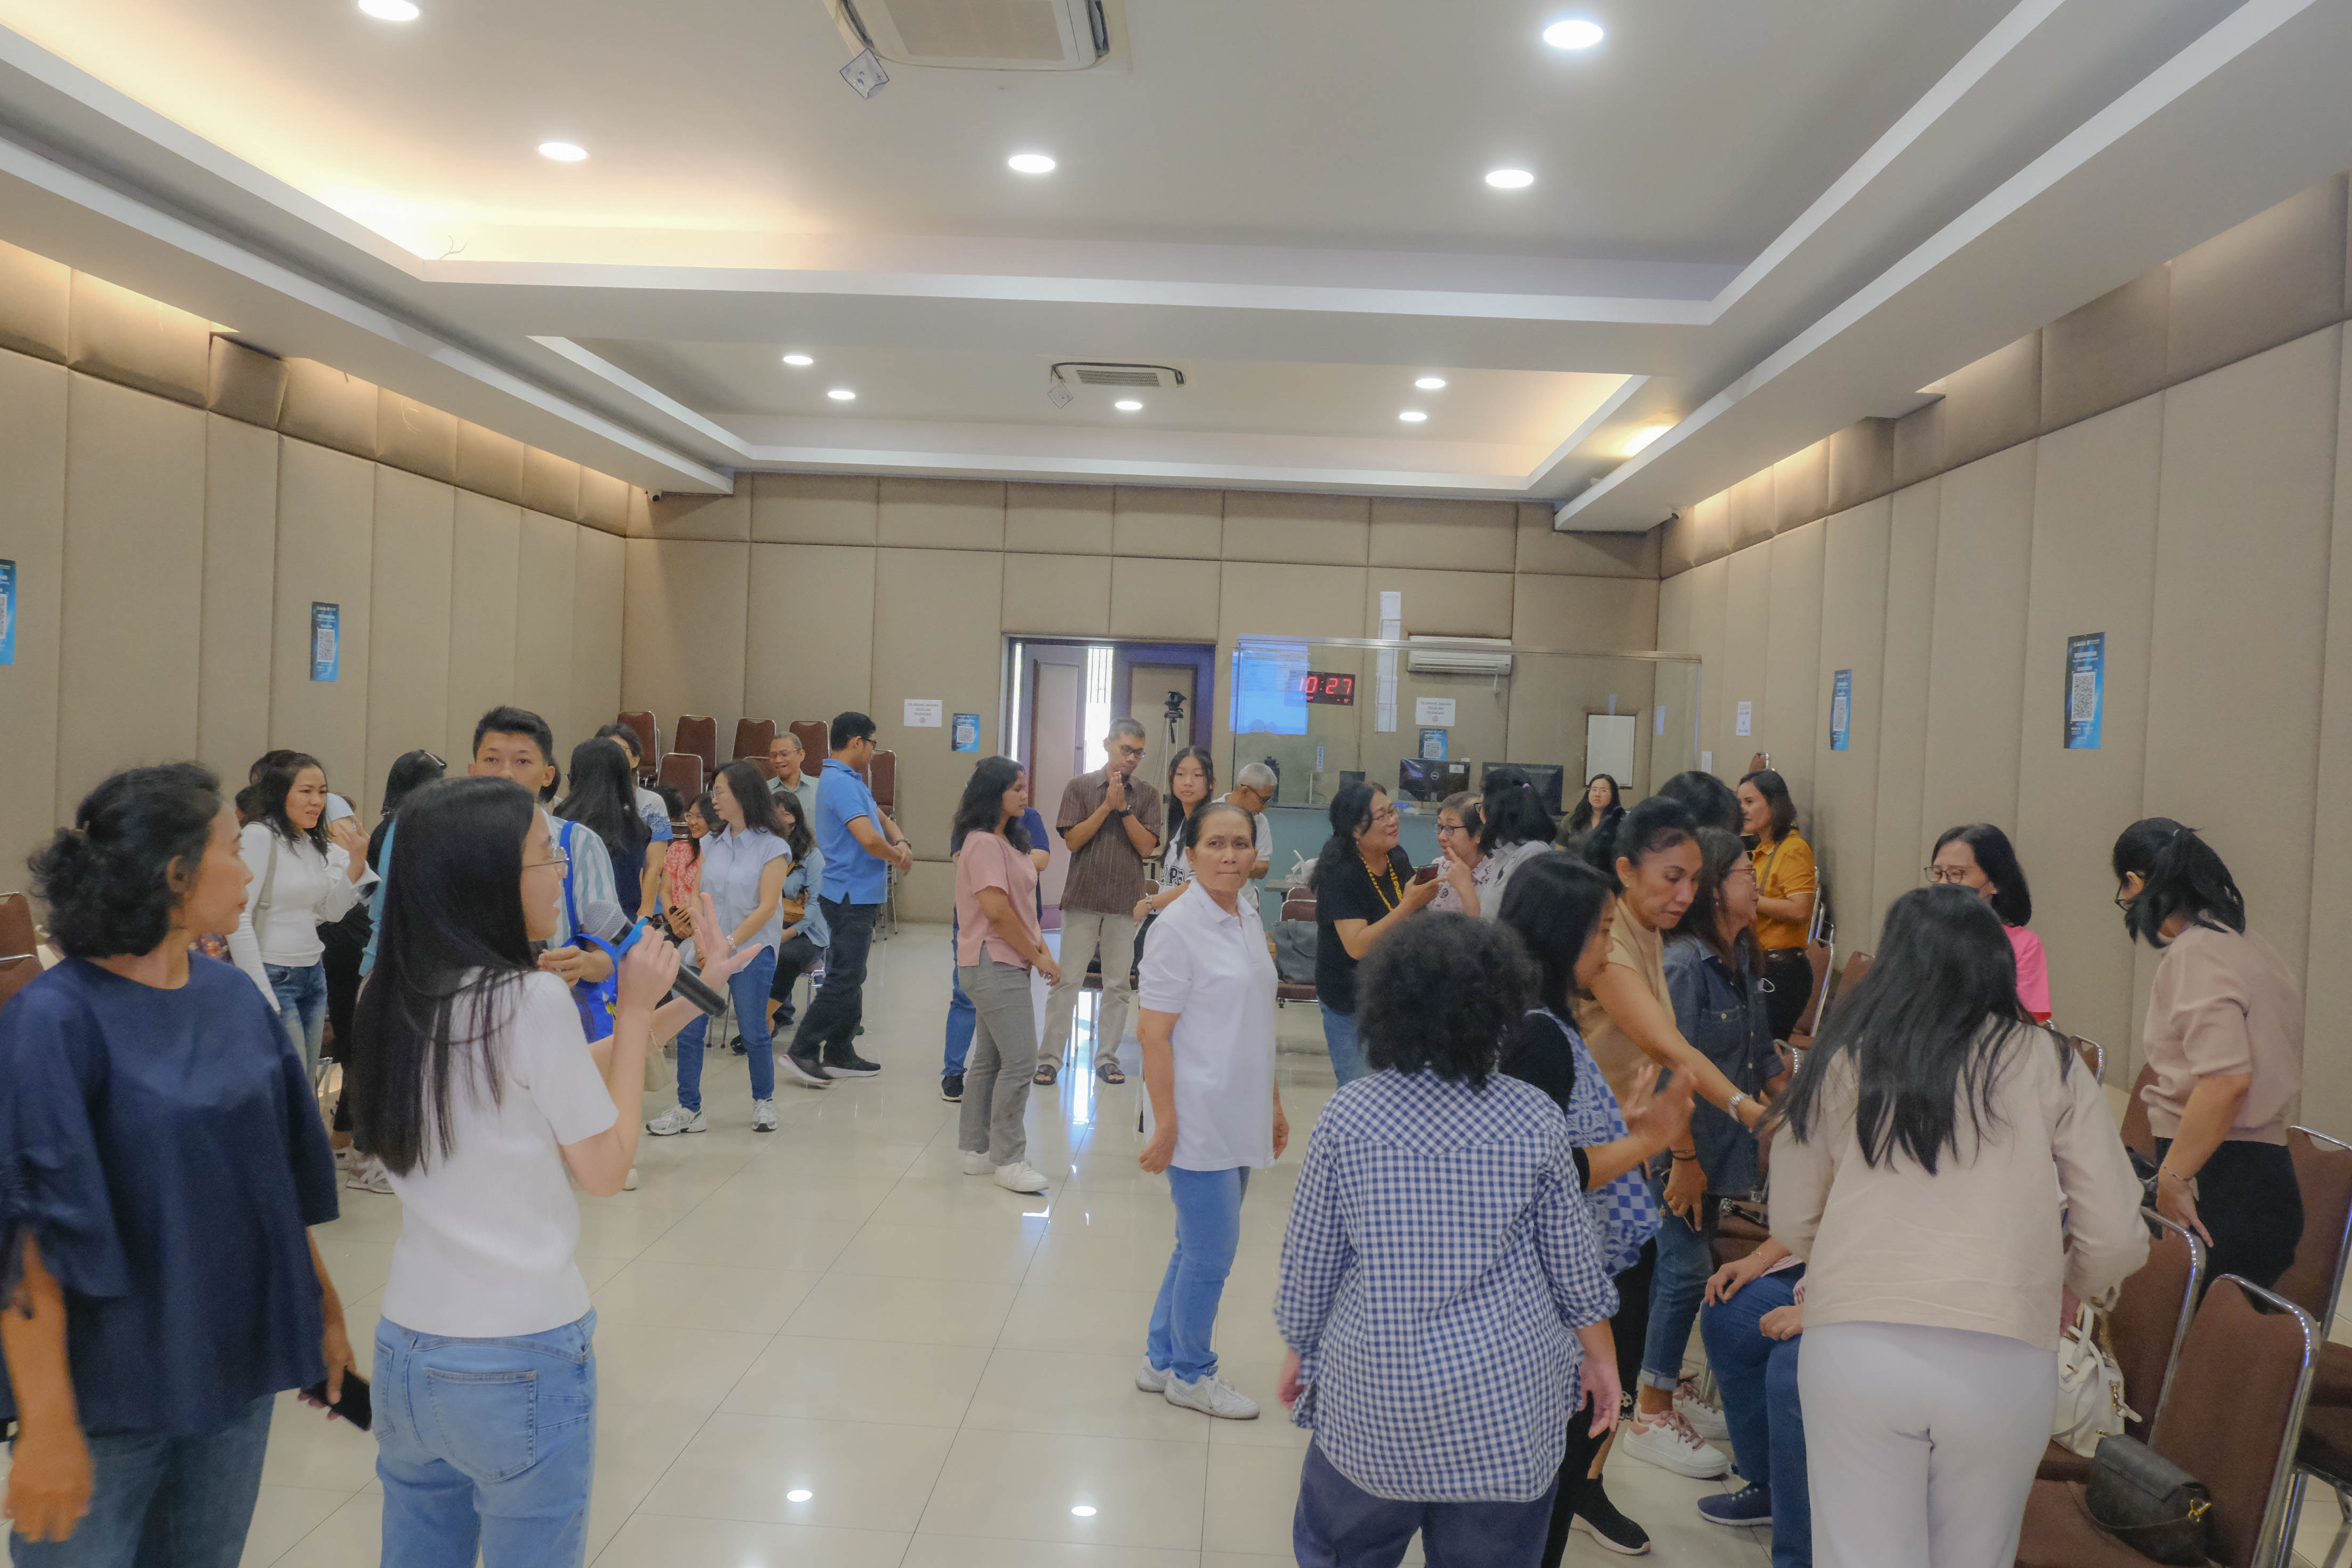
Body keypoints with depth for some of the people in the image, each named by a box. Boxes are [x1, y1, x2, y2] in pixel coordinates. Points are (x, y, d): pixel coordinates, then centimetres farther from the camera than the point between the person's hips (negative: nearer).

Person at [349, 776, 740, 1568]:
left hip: (406, 1350, 7)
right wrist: (634, 1010, -3)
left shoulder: (392, 997, 0)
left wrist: (676, 1002, 13)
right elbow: (605, 1169, -9)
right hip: (522, 1361, -6)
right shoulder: (533, 1000, -20)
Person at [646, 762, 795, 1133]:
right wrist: (701, 937, -10)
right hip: (707, 952, 5)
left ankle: (764, 1102, 23)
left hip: (751, 952, -5)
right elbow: (699, 896, 7)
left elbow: (766, 907, -12)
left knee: (753, 1032, 4)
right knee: (688, 1030, 1)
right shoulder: (711, 844, 10)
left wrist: (729, 943, -18)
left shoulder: (772, 848, -7)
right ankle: (688, 1110, 10)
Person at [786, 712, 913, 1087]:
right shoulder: (840, 783, -19)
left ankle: (840, 1055, 22)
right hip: (850, 897, -11)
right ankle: (802, 1052, -6)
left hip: (860, 896, 11)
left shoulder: (851, 780, 15)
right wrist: (899, 859, -9)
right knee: (844, 979, -9)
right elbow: (869, 839, -27)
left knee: (852, 977, 15)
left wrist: (900, 842, -1)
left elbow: (881, 817, 21)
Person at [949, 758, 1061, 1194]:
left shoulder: (1006, 842, 18)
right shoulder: (983, 843, -14)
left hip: (1003, 965, 10)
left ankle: (977, 1150, 21)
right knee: (1020, 1060, -10)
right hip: (993, 965, -10)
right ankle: (1008, 1160, -3)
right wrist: (1037, 956, -14)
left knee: (989, 1059, 14)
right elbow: (996, 909, -21)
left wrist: (1041, 948, 0)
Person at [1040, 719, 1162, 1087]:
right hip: (1083, 898, -2)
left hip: (1126, 901, 2)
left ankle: (1107, 1057, 16)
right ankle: (1050, 1058, 4)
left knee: (1119, 984, 6)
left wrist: (1124, 808, -11)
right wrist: (1107, 806, -11)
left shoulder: (1147, 795, 7)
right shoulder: (1080, 787, 3)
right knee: (1066, 980, -2)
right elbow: (1072, 840, -5)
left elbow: (1147, 847, -2)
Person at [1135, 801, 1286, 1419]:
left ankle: (1162, 1360, 32)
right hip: (1198, 1117, -8)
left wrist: (1273, 1104, 18)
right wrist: (1165, 1125, -18)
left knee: (1202, 1245, 17)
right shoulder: (1178, 927, -16)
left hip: (1240, 1116, 8)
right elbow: (1153, 1032, -17)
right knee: (1211, 1251, 2)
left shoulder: (1248, 916, 8)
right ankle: (1190, 1375, 22)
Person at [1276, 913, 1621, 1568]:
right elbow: (1571, 1262, -1)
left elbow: (1310, 1258, -3)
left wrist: (1300, 1349, 14)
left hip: (1373, 1395, 0)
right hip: (1505, 1401, 1)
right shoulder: (1535, 1120, -10)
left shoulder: (1348, 1114, -11)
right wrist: (1600, 1356, 16)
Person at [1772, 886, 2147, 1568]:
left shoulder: (1842, 1061, 8)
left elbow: (1792, 1225, 13)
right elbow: (2117, 1241, 4)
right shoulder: (2047, 1063, 6)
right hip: (2002, 1358, 1)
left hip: (1853, 1350, 0)